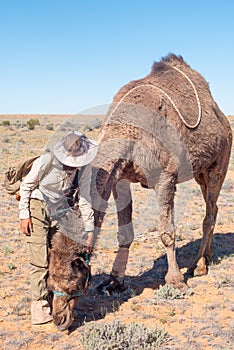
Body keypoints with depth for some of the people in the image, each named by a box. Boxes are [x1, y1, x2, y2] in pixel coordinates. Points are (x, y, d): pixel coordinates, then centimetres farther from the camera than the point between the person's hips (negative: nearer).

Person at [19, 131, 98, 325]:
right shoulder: (47, 161, -25)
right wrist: (24, 215, -11)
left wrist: (89, 230, -10)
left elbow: (85, 198, -8)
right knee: (40, 261, -8)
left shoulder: (84, 166, -13)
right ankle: (40, 308, 1)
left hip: (61, 211, 4)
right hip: (38, 208, -4)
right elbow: (26, 185, -10)